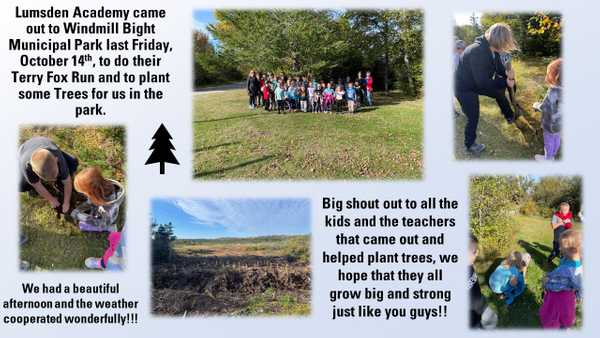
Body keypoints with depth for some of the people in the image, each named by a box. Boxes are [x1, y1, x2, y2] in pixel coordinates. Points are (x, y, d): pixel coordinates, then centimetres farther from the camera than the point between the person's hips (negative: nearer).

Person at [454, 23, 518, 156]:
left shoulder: (493, 50, -10)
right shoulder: (477, 52, -36)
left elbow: (499, 68, 3)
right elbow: (482, 82, -34)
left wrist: (507, 74, -21)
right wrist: (505, 82, -26)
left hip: (478, 83, 9)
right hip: (464, 88, -9)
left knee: (500, 92, 19)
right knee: (473, 117, -1)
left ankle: (509, 116, 44)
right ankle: (470, 145, 21)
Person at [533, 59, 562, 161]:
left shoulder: (553, 92, -35)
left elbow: (544, 107, -28)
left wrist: (536, 105, -7)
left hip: (551, 123, -7)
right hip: (560, 122, 7)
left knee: (548, 141, 17)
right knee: (556, 139, 27)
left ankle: (547, 159, 38)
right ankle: (552, 155, 49)